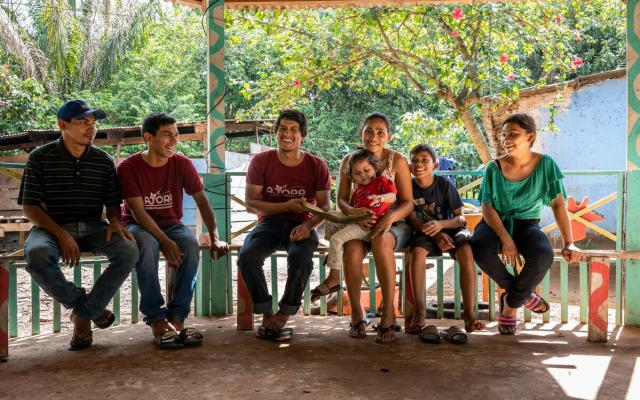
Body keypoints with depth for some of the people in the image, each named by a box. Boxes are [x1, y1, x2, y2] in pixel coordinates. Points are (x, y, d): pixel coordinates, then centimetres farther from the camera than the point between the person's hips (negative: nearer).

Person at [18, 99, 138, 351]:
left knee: (129, 251, -27)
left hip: (92, 227, 2)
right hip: (52, 227, -2)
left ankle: (84, 314, -10)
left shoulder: (103, 160, 8)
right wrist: (60, 233, -19)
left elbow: (112, 202, 14)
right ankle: (87, 305, -10)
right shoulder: (40, 158, 0)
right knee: (37, 255, -36)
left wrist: (115, 222, -11)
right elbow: (29, 207, -4)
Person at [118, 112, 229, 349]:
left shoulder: (182, 164, -5)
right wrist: (165, 242, -31)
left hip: (171, 224, 2)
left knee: (191, 244, -30)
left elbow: (201, 201, -8)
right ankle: (156, 319, -29)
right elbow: (138, 212, -18)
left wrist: (215, 238, -21)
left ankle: (177, 317, -26)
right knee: (147, 245, -37)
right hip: (139, 226, -2)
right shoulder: (129, 167, -13)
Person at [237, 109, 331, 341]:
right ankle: (267, 314, -10)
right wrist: (286, 206, -17)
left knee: (301, 257, -34)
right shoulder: (260, 161, 0)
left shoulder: (317, 166, 1)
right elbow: (250, 204, -4)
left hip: (301, 227, -1)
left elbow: (324, 206, 0)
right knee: (247, 256, -29)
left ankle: (283, 317, -13)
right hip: (269, 224, 1)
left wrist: (308, 225, -21)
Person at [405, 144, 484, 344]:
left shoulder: (445, 184, -6)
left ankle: (469, 314, -30)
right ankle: (419, 315, -32)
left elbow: (461, 218, -8)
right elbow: (412, 220, -6)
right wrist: (436, 235, -22)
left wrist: (440, 225, -29)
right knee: (418, 251, -34)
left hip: (449, 229, 0)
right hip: (424, 234, 0)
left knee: (466, 251, -33)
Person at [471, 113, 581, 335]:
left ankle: (511, 302, -5)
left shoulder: (545, 164, -4)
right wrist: (506, 239, -25)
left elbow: (558, 203, -4)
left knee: (543, 255, -34)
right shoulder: (494, 168, -7)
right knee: (480, 250, -35)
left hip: (526, 224, 0)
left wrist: (568, 243, -12)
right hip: (495, 223, 0)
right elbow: (487, 208, -10)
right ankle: (523, 294, -4)